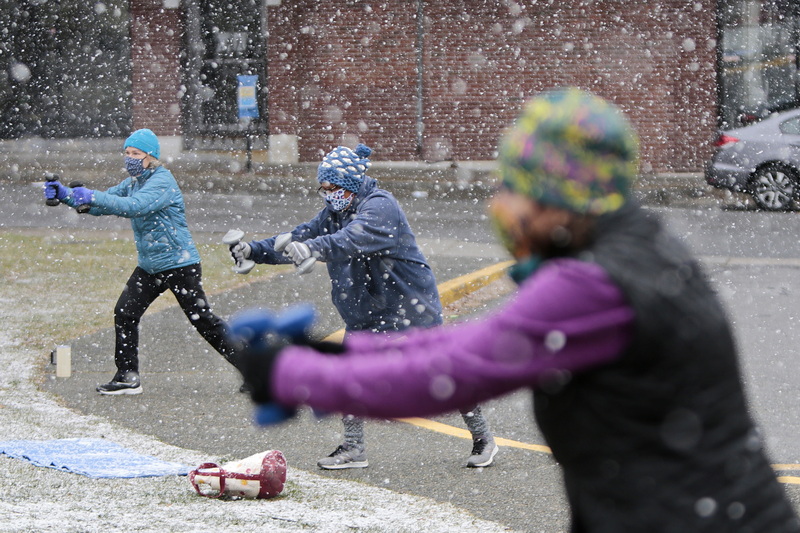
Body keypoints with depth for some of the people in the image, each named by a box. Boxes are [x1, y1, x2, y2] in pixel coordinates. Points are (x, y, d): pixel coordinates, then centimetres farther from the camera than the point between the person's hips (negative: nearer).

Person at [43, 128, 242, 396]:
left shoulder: (162, 181, -18)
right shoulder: (132, 183, 10)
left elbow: (134, 206, -33)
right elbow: (99, 206, 9)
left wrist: (93, 196, -39)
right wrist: (66, 194, -7)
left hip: (180, 265, -8)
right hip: (149, 267, 9)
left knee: (204, 320, -6)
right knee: (124, 314, 0)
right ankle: (128, 378, 7)